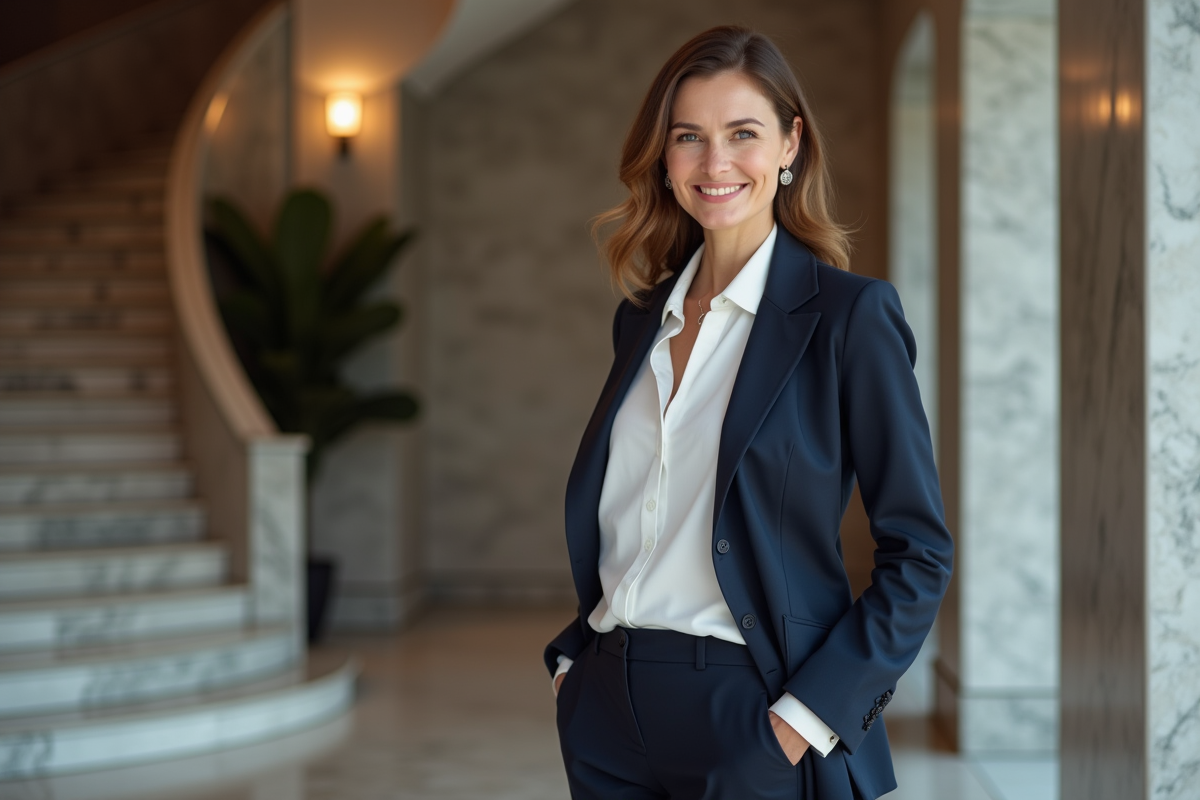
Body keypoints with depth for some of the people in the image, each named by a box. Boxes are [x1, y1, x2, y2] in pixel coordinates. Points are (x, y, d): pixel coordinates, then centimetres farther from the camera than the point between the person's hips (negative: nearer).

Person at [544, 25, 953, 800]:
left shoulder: (850, 314, -8)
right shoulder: (643, 314, 9)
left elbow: (919, 551, -10)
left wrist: (810, 715, -14)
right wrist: (575, 658, 6)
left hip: (749, 714, -5)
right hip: (609, 715, 5)